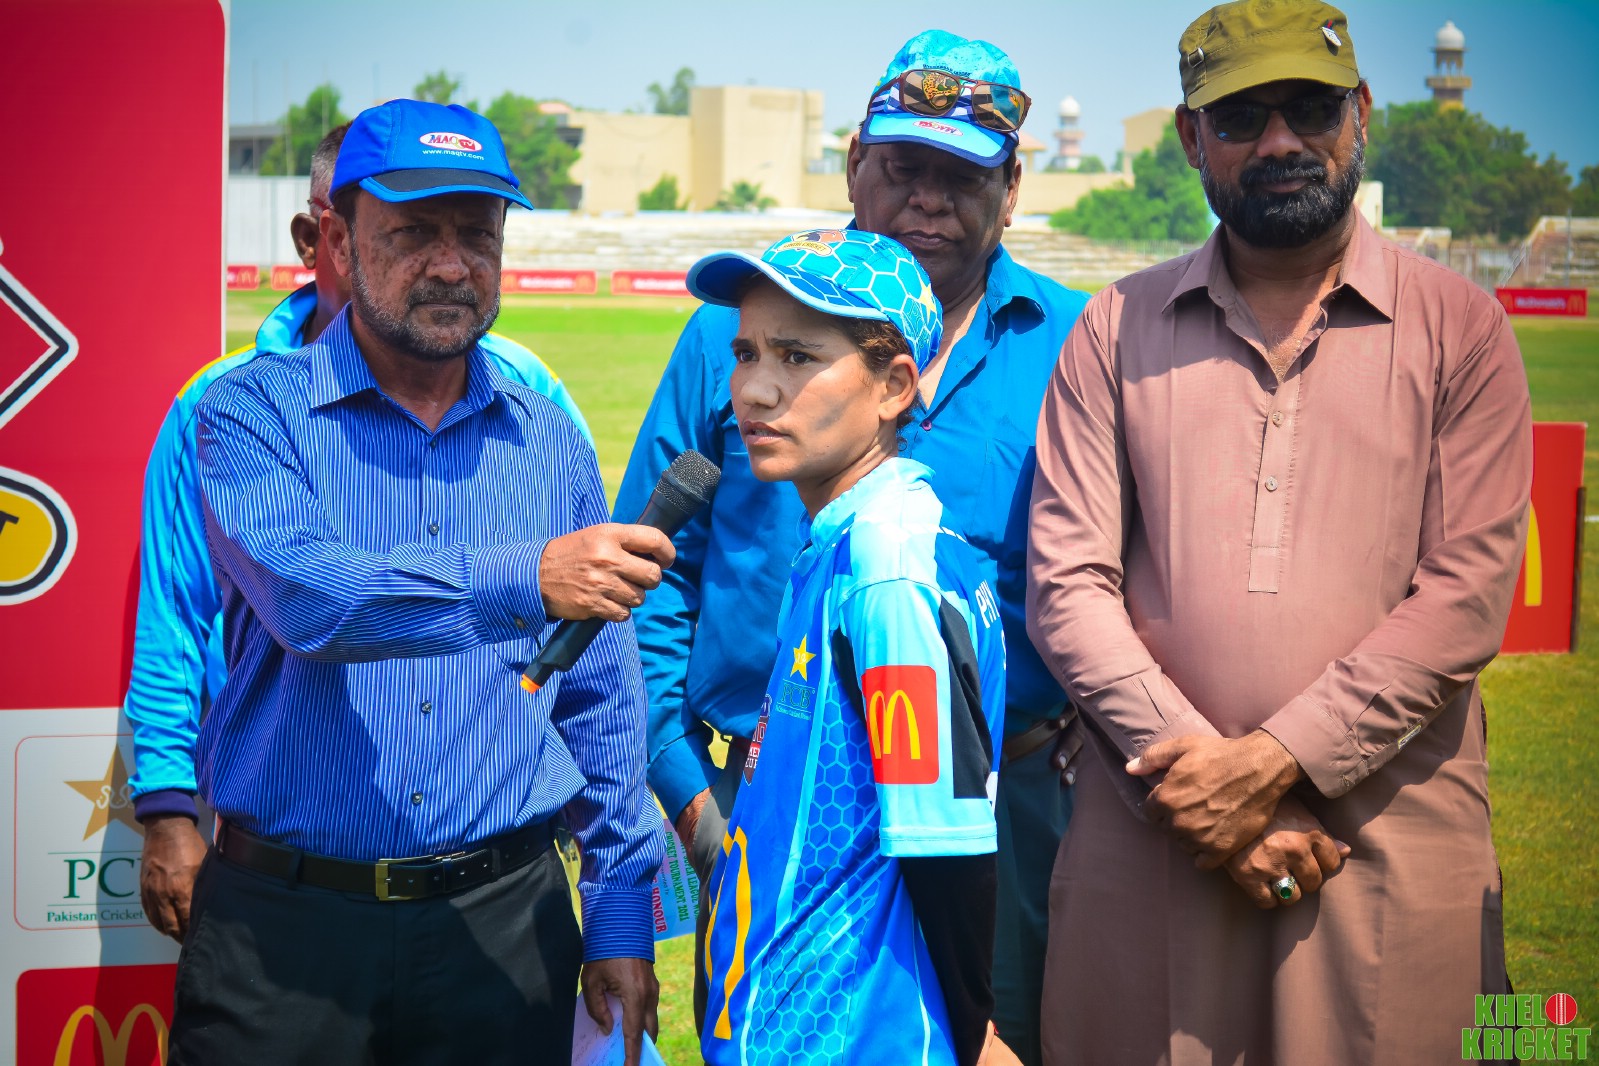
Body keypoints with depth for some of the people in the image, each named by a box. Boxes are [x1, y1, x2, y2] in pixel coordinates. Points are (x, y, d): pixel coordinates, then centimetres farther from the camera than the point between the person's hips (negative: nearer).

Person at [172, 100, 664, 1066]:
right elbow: (307, 595, -23)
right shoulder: (257, 413, -3)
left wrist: (623, 913, 8)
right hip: (286, 921, -2)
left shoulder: (551, 441, 8)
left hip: (503, 917, 3)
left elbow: (601, 701, 12)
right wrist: (523, 582, -34)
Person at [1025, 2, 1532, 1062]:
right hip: (1153, 827, 1)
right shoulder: (1117, 330, 9)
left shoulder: (1458, 326, 4)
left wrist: (1273, 760, -13)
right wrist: (1187, 763, -10)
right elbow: (1067, 585, 2)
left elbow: (1468, 590, -5)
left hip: (1392, 839, -1)